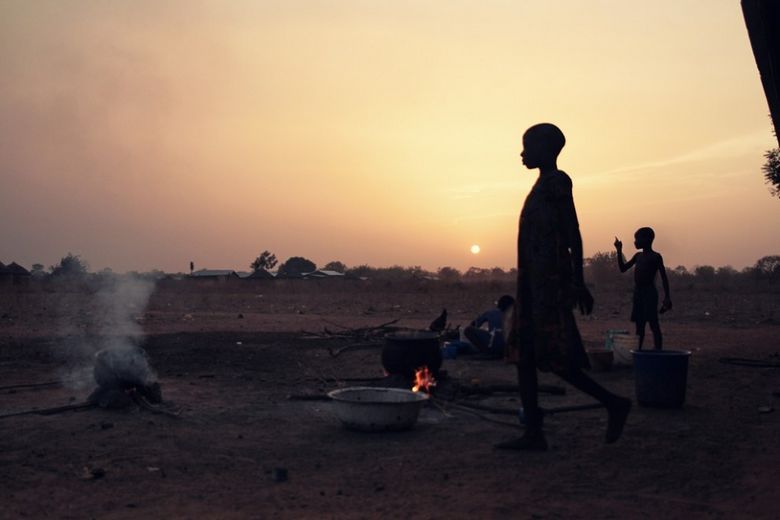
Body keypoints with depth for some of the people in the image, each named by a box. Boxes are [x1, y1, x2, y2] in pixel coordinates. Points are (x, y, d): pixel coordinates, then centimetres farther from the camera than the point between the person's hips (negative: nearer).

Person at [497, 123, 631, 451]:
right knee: (523, 356, 5)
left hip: (550, 282, -10)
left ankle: (614, 404, 5)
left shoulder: (556, 182, -7)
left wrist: (578, 283, -18)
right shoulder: (545, 186, 21)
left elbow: (572, 233, -13)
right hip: (534, 284, 10)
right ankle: (534, 433, 6)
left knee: (554, 357, -9)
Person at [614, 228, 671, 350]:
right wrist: (619, 251, 8)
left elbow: (664, 277, -6)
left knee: (653, 324, -10)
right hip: (637, 293, 7)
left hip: (650, 294, -7)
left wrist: (667, 297, -13)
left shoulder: (656, 257, -4)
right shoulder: (638, 256, 15)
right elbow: (623, 268, 17)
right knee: (639, 325, 9)